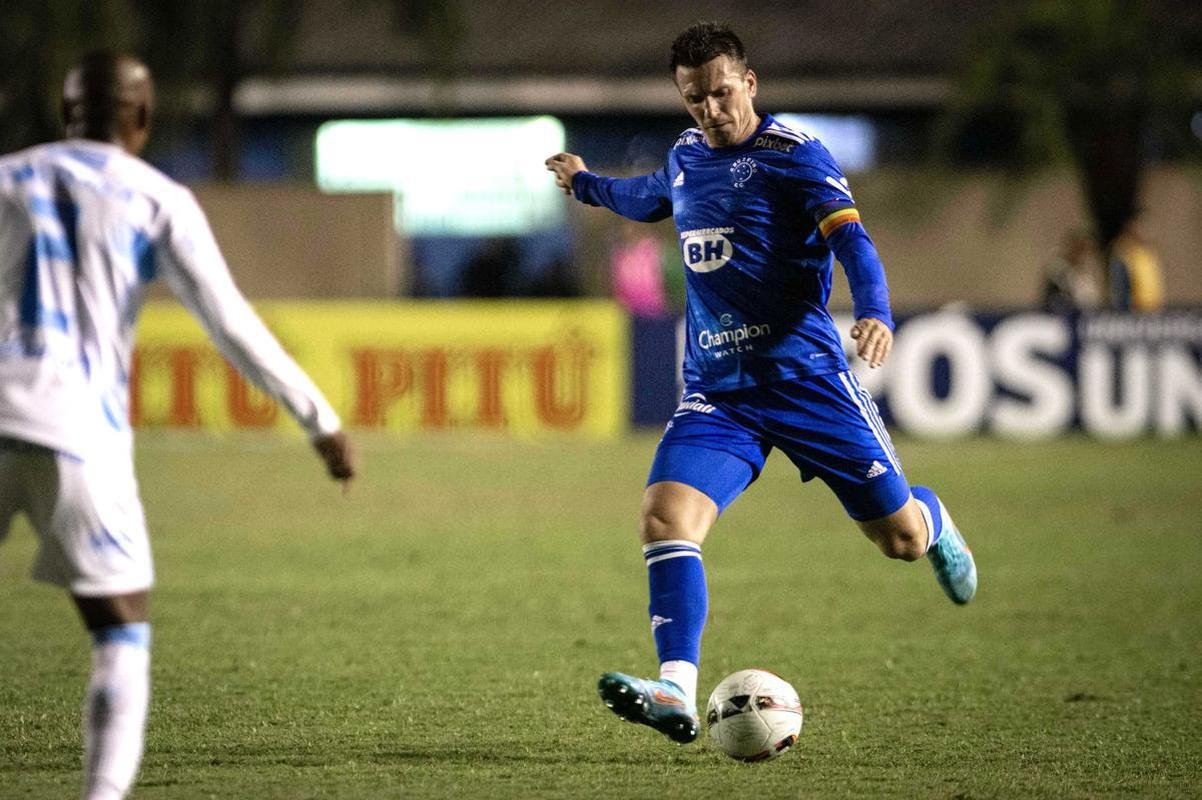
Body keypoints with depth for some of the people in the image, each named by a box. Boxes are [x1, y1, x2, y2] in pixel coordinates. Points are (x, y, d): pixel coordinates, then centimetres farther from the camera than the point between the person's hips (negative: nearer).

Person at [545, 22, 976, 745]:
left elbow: (850, 236, -20)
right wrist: (587, 184, 52)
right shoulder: (686, 156, 12)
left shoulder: (791, 152, -8)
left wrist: (876, 313, -38)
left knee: (900, 537, 3)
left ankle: (932, 523, 43)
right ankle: (677, 694, -29)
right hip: (716, 389, 4)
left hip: (805, 374, -4)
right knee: (666, 515, -22)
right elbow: (654, 199, 37)